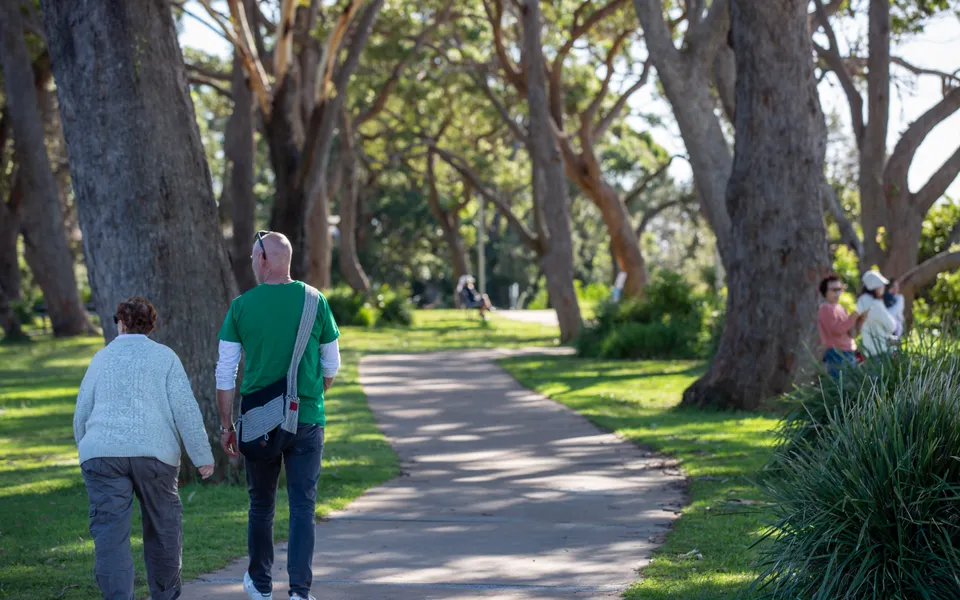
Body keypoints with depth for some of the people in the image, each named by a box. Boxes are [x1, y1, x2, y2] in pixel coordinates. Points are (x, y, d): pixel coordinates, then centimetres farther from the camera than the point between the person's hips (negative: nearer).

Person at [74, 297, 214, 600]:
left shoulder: (102, 358, 15)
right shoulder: (164, 356, 8)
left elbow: (82, 412, 18)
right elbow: (185, 409, -1)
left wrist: (86, 450, 34)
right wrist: (203, 456, 1)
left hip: (102, 453, 1)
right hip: (154, 451, -1)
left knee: (110, 533, -4)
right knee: (163, 527, 15)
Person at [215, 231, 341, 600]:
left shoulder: (241, 306, -4)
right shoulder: (314, 302, -1)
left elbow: (225, 373, -2)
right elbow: (331, 366, 6)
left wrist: (226, 425, 6)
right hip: (306, 418, 0)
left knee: (261, 505, 15)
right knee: (302, 505, 2)